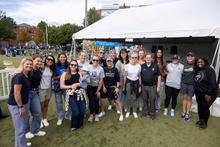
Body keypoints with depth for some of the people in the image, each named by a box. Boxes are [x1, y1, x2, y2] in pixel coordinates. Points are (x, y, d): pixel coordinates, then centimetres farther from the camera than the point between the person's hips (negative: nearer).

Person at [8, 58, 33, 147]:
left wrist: (24, 105, 18)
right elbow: (16, 93, -23)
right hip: (16, 105, -9)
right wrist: (20, 106, -19)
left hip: (23, 104, 9)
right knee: (20, 128, 2)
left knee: (22, 126, 22)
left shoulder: (26, 76, 7)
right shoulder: (19, 76, -21)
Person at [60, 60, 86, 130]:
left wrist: (77, 84, -13)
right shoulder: (65, 74, 3)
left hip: (80, 94, 2)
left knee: (82, 111, -2)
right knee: (76, 112, -11)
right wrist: (71, 86, -13)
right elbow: (62, 86, 0)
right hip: (71, 95, -2)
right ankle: (74, 126, 20)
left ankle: (80, 124, 29)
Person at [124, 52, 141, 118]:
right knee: (128, 98, 8)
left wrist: (140, 86, 4)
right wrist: (124, 85, 0)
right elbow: (125, 76, -1)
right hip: (129, 82, -1)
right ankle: (128, 111, 25)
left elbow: (139, 76, 4)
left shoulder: (139, 66, -4)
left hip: (136, 82, 1)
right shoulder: (127, 66, -8)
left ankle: (134, 111, 26)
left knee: (134, 98, 9)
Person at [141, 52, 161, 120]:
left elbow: (159, 76, 1)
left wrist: (158, 86, -3)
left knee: (152, 100, 5)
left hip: (152, 86, -2)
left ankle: (152, 113, 22)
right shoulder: (142, 66, 3)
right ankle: (145, 112, 29)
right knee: (145, 100, 13)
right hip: (144, 86, 2)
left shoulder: (155, 66, -2)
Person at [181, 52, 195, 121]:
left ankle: (187, 113, 16)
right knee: (184, 97, 11)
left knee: (189, 98, 6)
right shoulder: (184, 65, 5)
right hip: (184, 83, 2)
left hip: (191, 84, -2)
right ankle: (184, 112, 21)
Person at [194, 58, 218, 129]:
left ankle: (205, 122, 20)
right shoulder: (196, 71, 8)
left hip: (209, 93, -6)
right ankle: (201, 120, 31)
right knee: (200, 107, 11)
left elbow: (212, 83, -19)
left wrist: (209, 94, -21)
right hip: (199, 93, 6)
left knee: (205, 108, -1)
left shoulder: (209, 70, -12)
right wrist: (194, 91, 4)